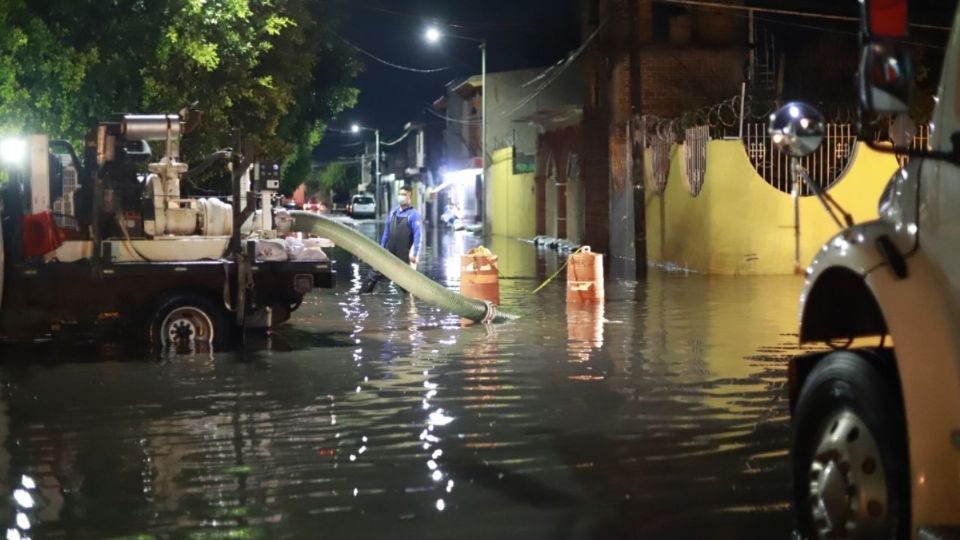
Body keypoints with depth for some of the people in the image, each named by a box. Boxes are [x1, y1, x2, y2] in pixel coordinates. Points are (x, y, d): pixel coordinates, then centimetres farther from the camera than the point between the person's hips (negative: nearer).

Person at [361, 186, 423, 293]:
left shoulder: (414, 214, -9)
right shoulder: (393, 212, 11)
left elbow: (417, 236, -14)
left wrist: (415, 254, -20)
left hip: (404, 255, -5)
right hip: (388, 252, 5)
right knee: (374, 274, 5)